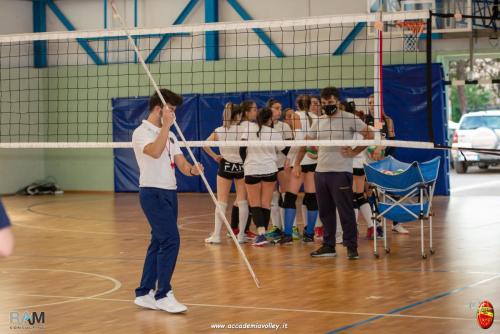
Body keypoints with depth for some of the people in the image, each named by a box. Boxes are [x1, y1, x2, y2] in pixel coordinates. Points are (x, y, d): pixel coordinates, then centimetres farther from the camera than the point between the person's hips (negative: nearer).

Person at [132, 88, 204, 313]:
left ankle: (144, 293, 15)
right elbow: (155, 152, -29)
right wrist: (166, 125, -27)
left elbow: (181, 163, 8)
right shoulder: (141, 132, -8)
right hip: (153, 192, -8)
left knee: (159, 243, 9)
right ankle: (163, 295, -11)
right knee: (171, 240, -16)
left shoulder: (170, 135, 17)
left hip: (169, 192, 8)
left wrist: (192, 169, -14)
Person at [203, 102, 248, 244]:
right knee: (242, 202, 6)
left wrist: (214, 156, 3)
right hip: (241, 166, -2)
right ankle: (241, 235, 7)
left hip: (225, 166, 2)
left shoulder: (219, 131, -3)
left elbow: (205, 145, -5)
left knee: (221, 202, 6)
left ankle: (216, 235, 3)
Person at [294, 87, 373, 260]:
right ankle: (328, 246, 18)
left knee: (346, 211, -6)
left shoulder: (349, 119, -4)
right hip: (320, 172, 6)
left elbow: (369, 134, -5)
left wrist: (354, 152, -9)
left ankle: (352, 247, -1)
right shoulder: (319, 122, 13)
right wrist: (297, 163, 14)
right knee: (325, 211, 10)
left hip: (341, 172, -6)